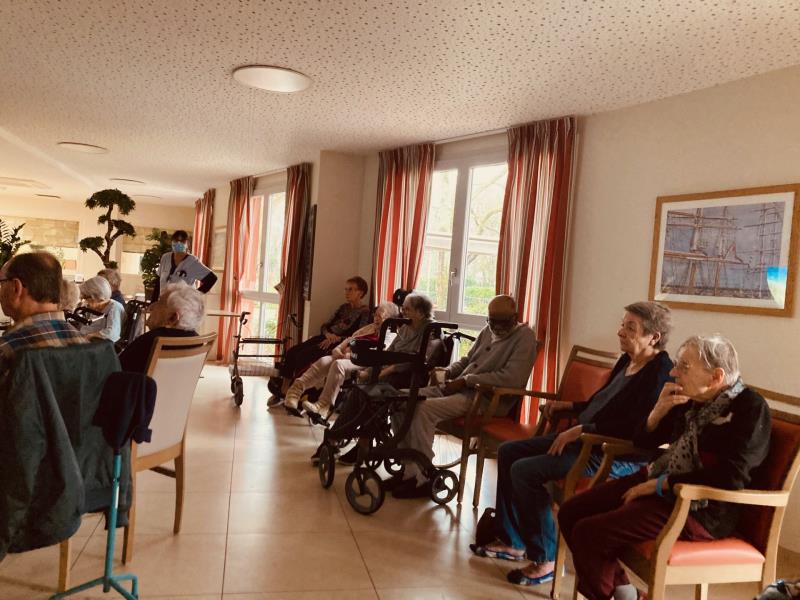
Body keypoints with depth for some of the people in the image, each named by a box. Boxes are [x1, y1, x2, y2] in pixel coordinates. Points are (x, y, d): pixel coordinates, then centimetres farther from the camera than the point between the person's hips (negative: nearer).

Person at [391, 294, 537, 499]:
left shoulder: (525, 336, -9)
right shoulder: (488, 331, 15)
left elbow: (513, 378, -22)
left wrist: (466, 380, -19)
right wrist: (448, 371, 2)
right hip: (458, 387, 9)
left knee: (424, 409, -26)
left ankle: (421, 479, -13)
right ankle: (408, 469, -3)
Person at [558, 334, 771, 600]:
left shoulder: (750, 408, -13)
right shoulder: (693, 398, 7)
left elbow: (729, 478, -23)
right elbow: (644, 441, 15)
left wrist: (658, 485, -18)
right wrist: (659, 409, -7)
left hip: (700, 507, -8)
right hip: (659, 481, 8)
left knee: (587, 533, -21)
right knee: (571, 512, 0)